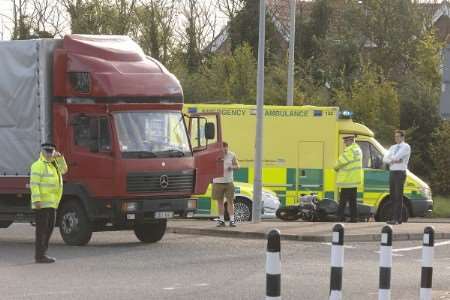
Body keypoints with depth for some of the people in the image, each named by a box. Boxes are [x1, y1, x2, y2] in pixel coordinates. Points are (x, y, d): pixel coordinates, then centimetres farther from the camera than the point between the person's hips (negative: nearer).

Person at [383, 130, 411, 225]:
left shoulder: (406, 147, -3)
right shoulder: (393, 147, 17)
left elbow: (397, 156, -17)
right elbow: (385, 159, 9)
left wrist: (391, 158, 3)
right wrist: (393, 160, -9)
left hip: (400, 173, -7)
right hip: (392, 173, 7)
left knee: (398, 196, -9)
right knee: (393, 196, 6)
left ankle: (397, 219, -11)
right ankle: (394, 217, 10)